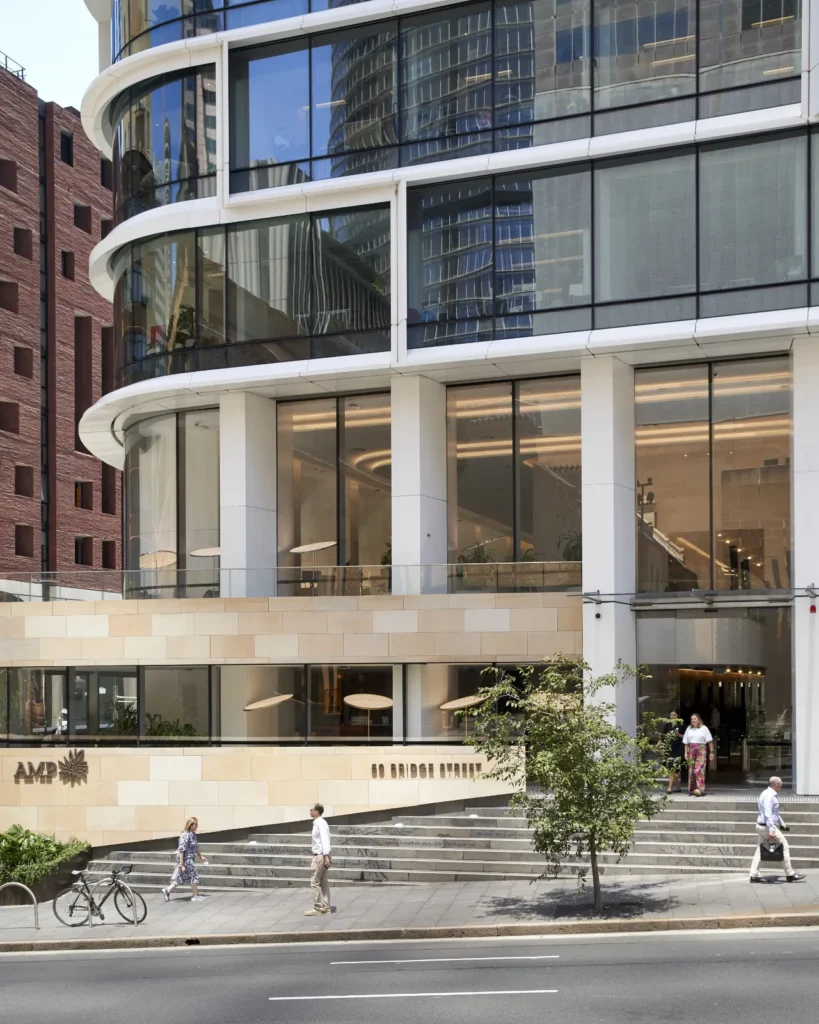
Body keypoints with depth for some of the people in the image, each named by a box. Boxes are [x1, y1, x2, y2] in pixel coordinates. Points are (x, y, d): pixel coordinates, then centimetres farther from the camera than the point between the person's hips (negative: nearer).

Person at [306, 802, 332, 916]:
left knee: (315, 882, -7)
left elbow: (325, 840, -21)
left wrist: (326, 856, -27)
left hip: (320, 856, -10)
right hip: (319, 855, 10)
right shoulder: (317, 823, 15)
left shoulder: (320, 823, -15)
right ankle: (326, 907, 12)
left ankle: (317, 908, -5)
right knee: (323, 882, 10)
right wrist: (314, 857, 23)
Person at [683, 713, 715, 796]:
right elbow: (686, 742, 15)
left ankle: (700, 789, -22)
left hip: (701, 750, -4)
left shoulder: (704, 728, 5)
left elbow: (710, 741, 3)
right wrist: (686, 752, 6)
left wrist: (711, 752, -4)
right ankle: (692, 789, 6)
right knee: (691, 770, 1)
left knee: (699, 770, -15)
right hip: (691, 750, 4)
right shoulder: (689, 729, 15)